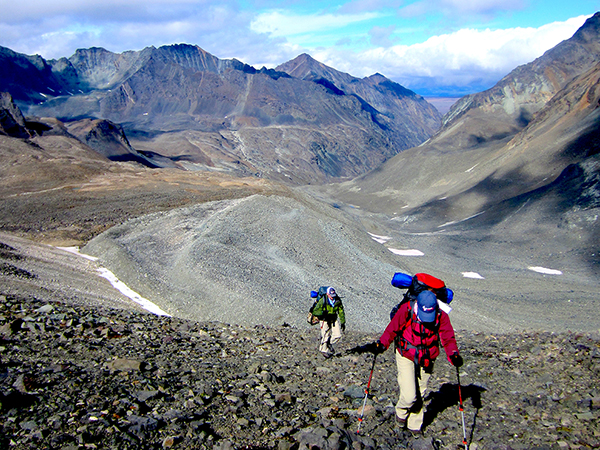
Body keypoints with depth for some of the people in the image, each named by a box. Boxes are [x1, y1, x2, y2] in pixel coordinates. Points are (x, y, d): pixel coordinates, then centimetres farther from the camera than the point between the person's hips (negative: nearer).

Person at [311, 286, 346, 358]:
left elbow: (341, 311, 3)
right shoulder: (322, 300, -21)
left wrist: (343, 322, 3)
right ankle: (324, 350, 22)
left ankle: (329, 344, 24)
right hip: (324, 320, -4)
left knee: (338, 335, -5)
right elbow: (315, 311, -18)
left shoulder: (338, 300, -8)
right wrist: (322, 312, -35)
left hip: (334, 319, 4)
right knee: (326, 336, -3)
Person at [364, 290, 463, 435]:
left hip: (427, 359, 3)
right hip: (406, 356, -3)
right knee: (409, 396, -10)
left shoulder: (441, 316, -14)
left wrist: (453, 355, -27)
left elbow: (448, 338, -9)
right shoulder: (406, 310, -22)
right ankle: (401, 411, 26)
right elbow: (392, 329, -14)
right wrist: (381, 345, -27)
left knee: (419, 395, 16)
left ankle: (414, 426, 40)